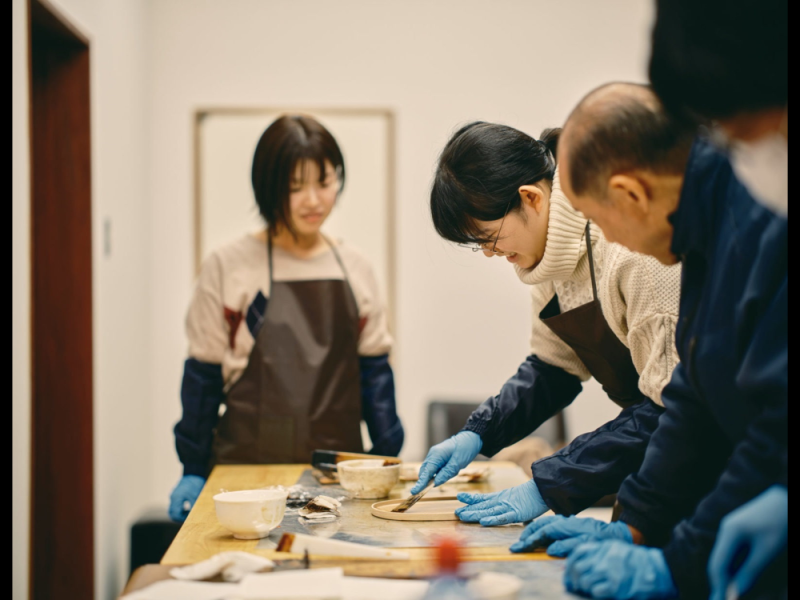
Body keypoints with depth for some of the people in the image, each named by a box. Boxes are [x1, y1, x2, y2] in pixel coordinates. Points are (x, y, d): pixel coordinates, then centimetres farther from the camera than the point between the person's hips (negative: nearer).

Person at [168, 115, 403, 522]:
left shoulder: (355, 269, 9)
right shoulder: (228, 267, -1)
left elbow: (374, 370, 13)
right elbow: (203, 376, 3)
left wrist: (387, 461, 8)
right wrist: (194, 471, 2)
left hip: (338, 468, 3)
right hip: (250, 465, -2)